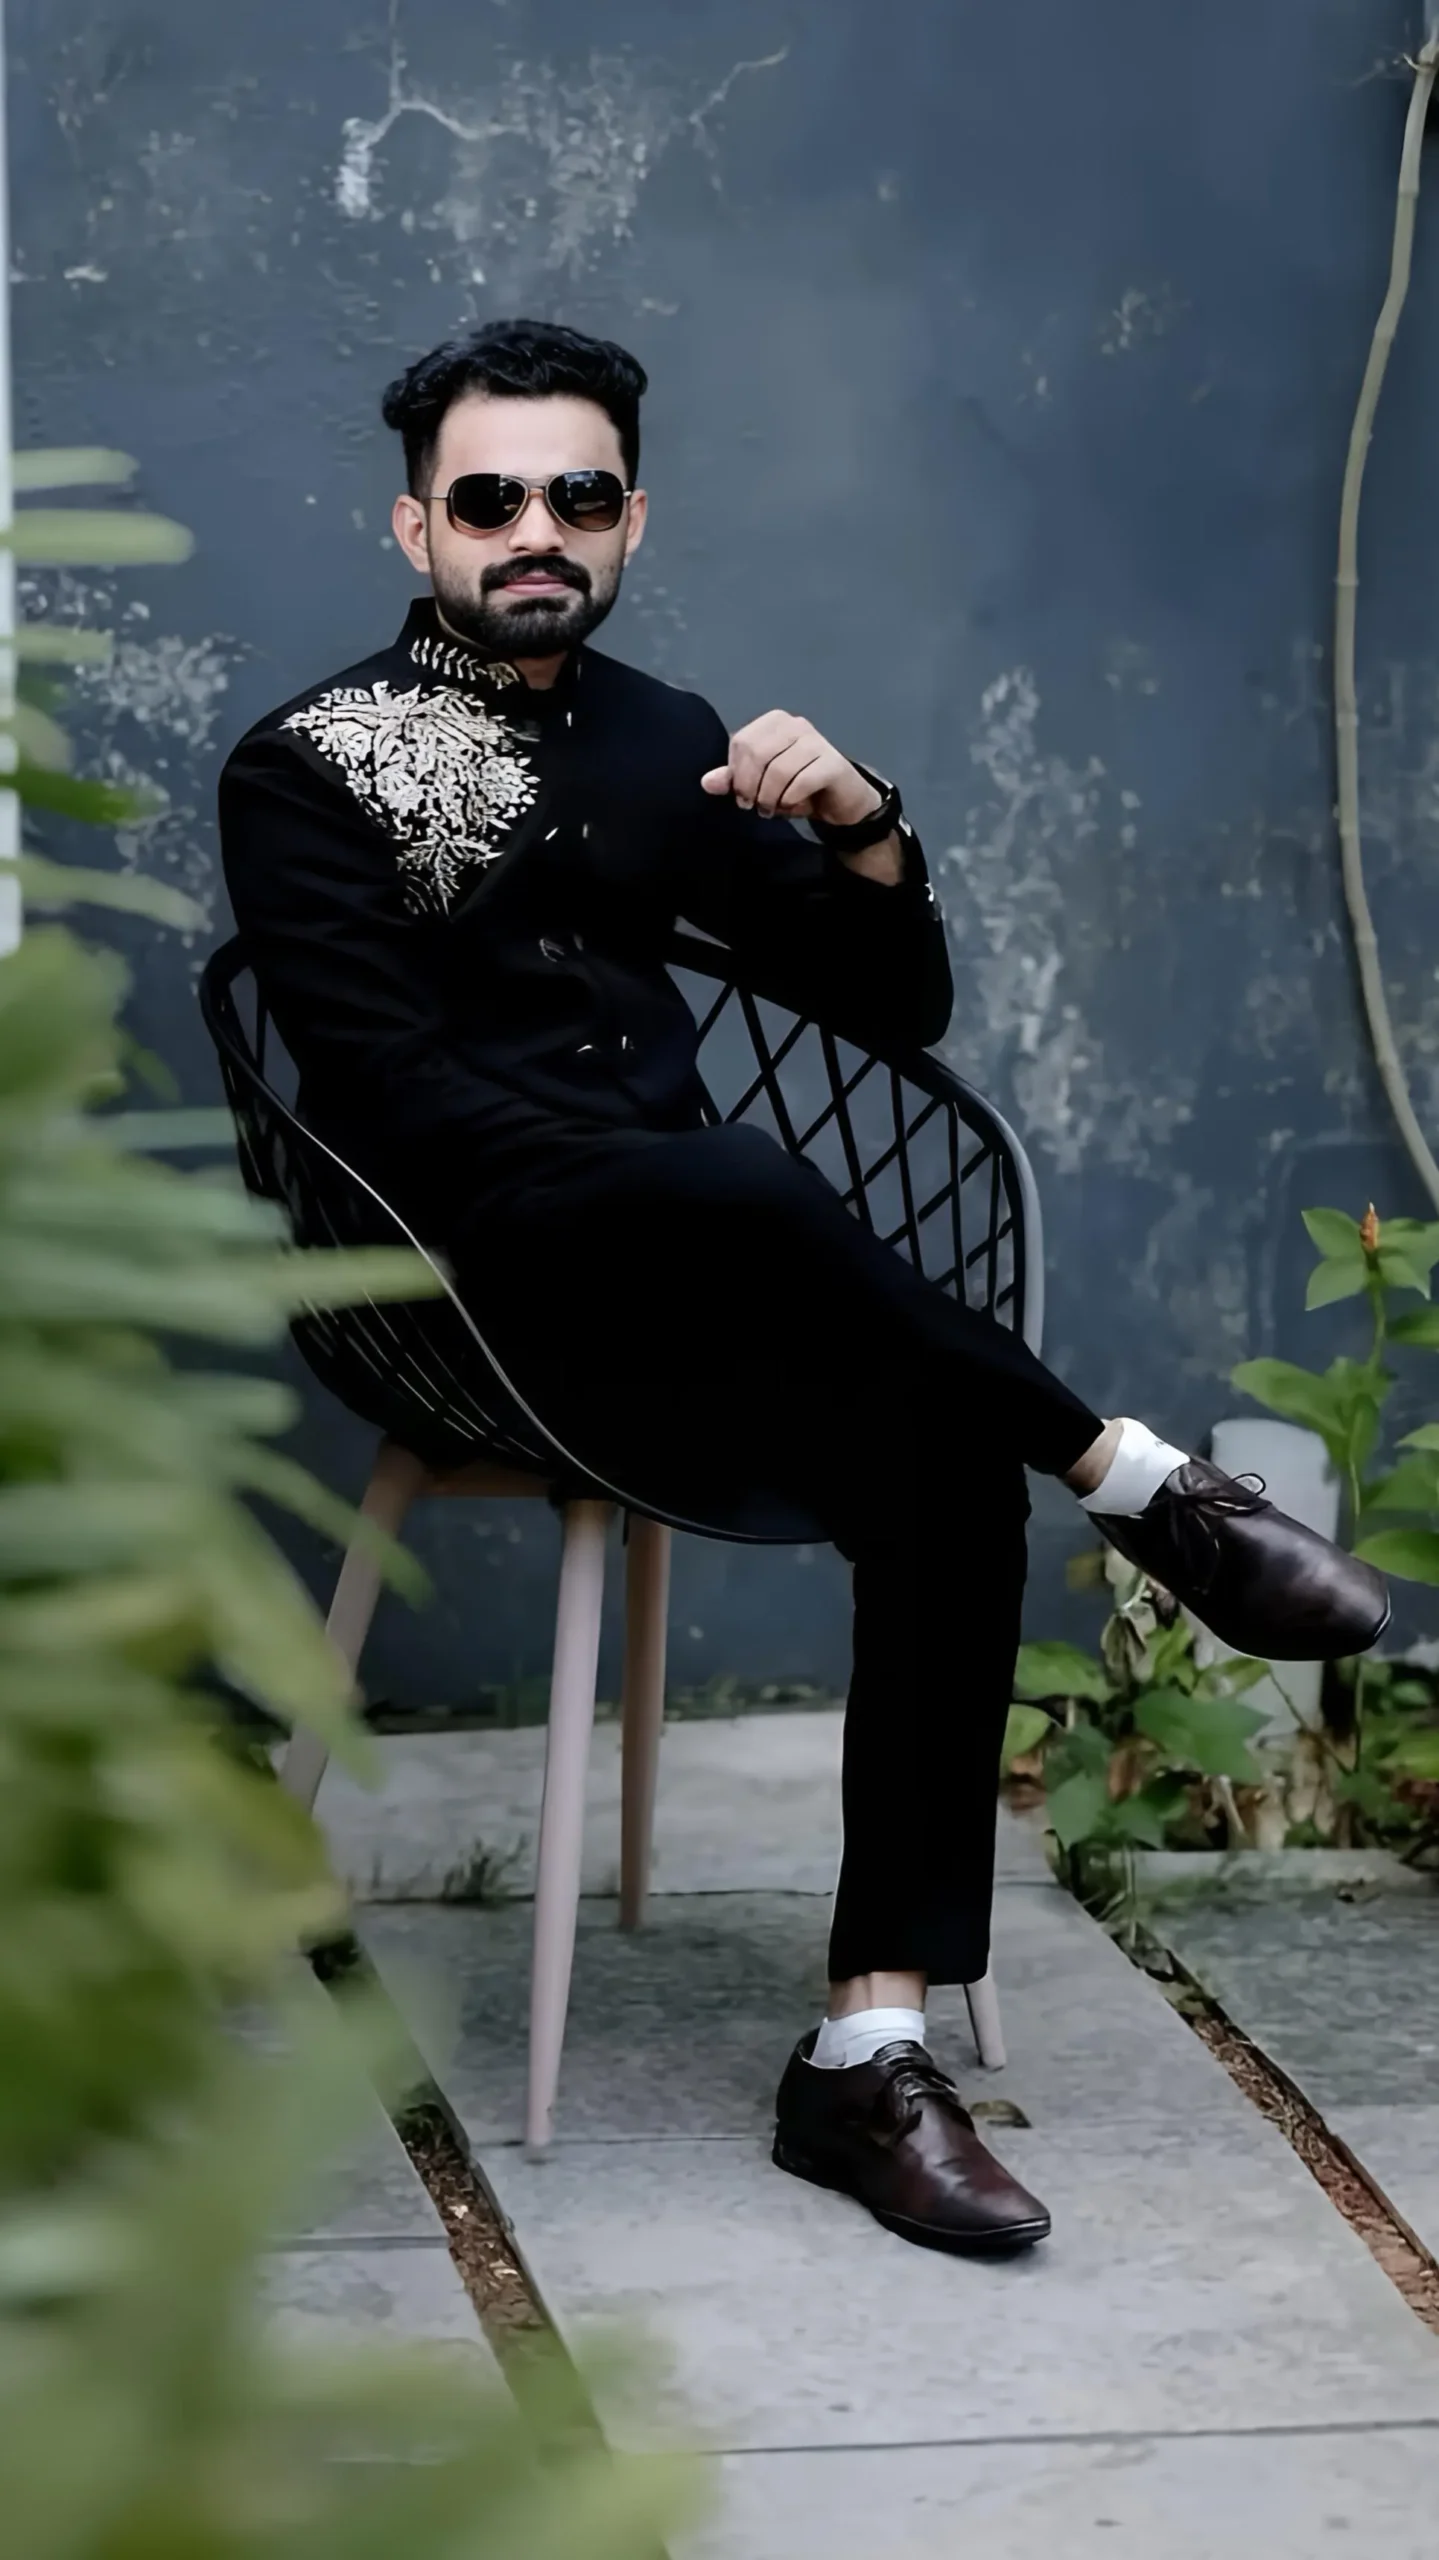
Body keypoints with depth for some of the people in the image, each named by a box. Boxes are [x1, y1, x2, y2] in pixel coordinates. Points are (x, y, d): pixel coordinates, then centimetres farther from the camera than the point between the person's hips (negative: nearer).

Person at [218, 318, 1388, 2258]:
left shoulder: (661, 743, 18)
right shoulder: (307, 770, 4)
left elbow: (894, 1012, 16)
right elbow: (388, 1094, -10)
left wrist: (859, 832, -5)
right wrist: (681, 1176, -19)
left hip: (693, 1303, 5)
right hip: (482, 1285, -5)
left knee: (948, 1458, -26)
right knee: (732, 1193, -37)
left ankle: (874, 2047, -28)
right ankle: (1152, 1490, -21)